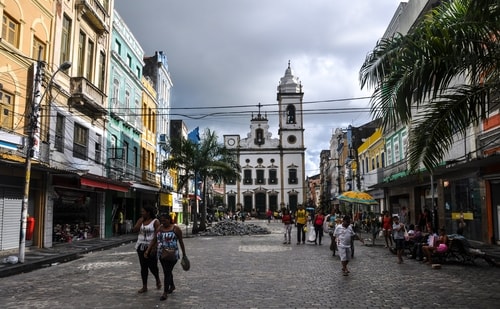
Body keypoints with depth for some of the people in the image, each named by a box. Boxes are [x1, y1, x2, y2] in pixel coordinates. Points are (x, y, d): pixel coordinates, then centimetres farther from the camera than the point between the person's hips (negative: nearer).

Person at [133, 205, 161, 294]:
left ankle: (158, 280, 26)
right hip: (141, 247, 5)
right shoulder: (140, 220, 8)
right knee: (143, 267, 7)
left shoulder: (155, 221, -7)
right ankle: (144, 286, 15)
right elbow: (134, 230, -4)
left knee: (152, 266, -3)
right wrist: (141, 220, -8)